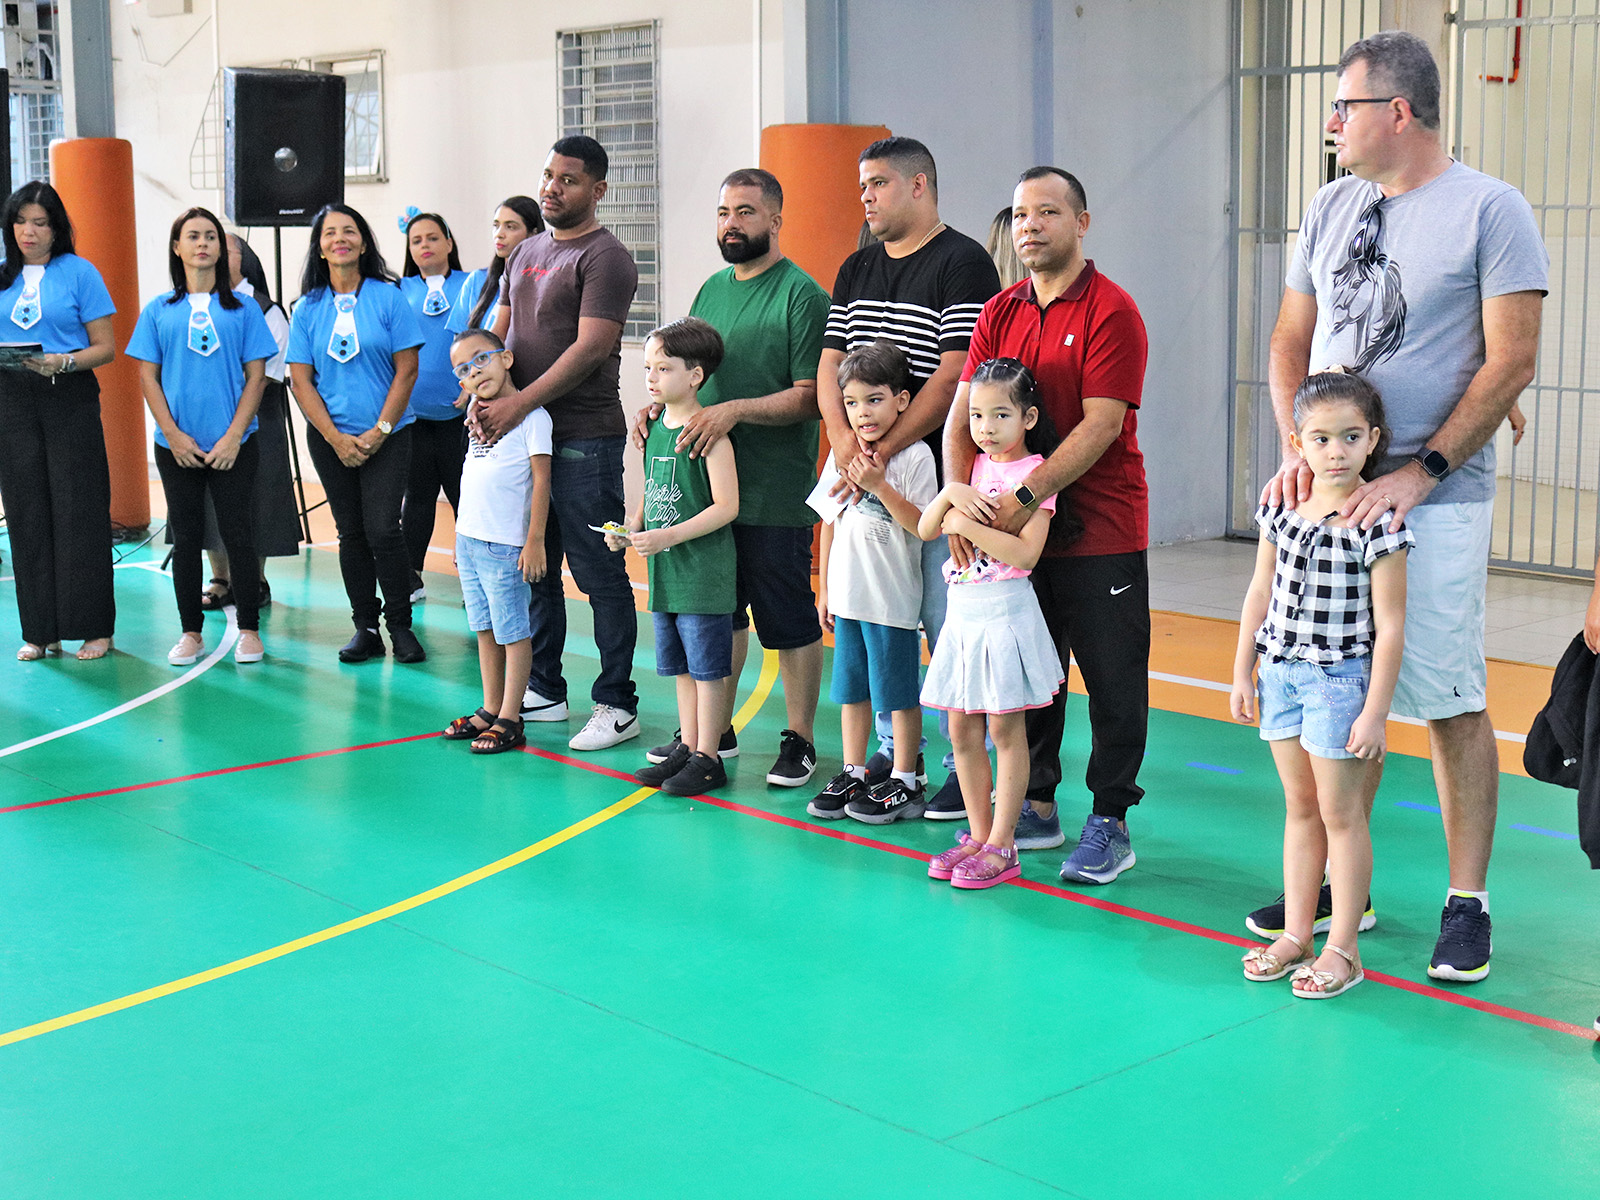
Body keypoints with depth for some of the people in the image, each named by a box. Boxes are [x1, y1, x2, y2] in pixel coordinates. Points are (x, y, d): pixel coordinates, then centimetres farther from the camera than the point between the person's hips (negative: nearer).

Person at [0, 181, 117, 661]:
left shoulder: (78, 272, 2)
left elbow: (105, 347, -1)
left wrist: (64, 362, -18)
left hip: (70, 400, -4)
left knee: (78, 512, -4)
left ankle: (93, 627, 3)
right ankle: (40, 630, 11)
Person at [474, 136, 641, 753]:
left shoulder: (605, 258, -8)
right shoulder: (525, 253, 17)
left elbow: (589, 349, -17)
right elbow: (498, 332, 17)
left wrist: (519, 404, -22)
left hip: (585, 440, -8)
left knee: (600, 574, -3)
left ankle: (617, 705, 4)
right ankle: (543, 689, 26)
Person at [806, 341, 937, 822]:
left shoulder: (915, 456, -10)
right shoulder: (842, 455, 7)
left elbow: (923, 525, -17)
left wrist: (879, 485, -24)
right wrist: (824, 587, 14)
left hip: (893, 600, -6)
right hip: (847, 595, 6)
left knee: (899, 693, 3)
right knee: (851, 689, 14)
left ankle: (905, 783, 13)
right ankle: (852, 776, 25)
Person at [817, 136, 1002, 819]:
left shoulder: (963, 263, -6)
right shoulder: (857, 270, 17)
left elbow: (954, 376, -14)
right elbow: (830, 365, 11)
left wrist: (883, 451, -18)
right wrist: (843, 436, -9)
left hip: (941, 475, -7)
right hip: (866, 477, 7)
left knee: (948, 623, -5)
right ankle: (891, 753, 22)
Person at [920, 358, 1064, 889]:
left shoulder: (1034, 472, -8)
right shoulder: (972, 468, 12)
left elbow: (1025, 553, -19)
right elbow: (925, 530, 6)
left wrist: (967, 524, -18)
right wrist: (950, 493, -11)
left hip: (1005, 610, -7)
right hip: (961, 609, 7)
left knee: (1005, 729, 0)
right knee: (962, 730, 9)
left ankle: (1001, 846, 5)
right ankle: (977, 834, 20)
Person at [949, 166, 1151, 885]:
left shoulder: (1111, 311, -9)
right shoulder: (999, 313, 9)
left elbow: (1101, 424, -18)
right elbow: (961, 419, 3)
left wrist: (1025, 497, -25)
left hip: (1100, 533, -6)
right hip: (1015, 531, 6)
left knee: (1113, 683, 2)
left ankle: (1109, 823, 11)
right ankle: (1036, 808, 26)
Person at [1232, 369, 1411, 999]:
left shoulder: (1377, 522, -14)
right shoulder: (1281, 507, 2)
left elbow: (1389, 624, -13)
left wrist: (1375, 711, -14)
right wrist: (1243, 673, 11)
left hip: (1340, 679, -5)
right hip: (1282, 674, 5)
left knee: (1340, 813, 2)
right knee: (1300, 809, 14)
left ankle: (1343, 949, 12)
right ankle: (1295, 935, 24)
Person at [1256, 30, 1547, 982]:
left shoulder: (1490, 210, -5)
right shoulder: (1333, 208, 13)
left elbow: (1512, 363, -9)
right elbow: (1291, 343, 15)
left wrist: (1420, 473, -15)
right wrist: (1297, 450, -1)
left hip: (1435, 503, -5)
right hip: (1331, 493, 5)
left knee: (1451, 703, -1)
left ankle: (1468, 905, 11)